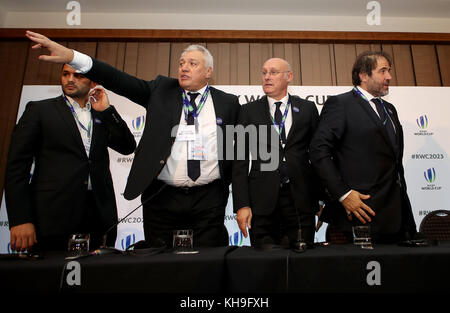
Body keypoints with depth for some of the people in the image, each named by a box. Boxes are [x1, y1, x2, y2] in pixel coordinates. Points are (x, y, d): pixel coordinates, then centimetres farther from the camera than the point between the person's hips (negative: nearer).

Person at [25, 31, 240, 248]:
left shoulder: (228, 102, 7)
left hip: (209, 200, 0)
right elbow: (119, 81, -3)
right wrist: (72, 56, -13)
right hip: (162, 197, 1)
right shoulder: (161, 89, 7)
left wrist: (224, 184, 8)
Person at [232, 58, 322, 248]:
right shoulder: (248, 111, 7)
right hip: (262, 201, 0)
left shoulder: (307, 109, 9)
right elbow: (240, 160, 2)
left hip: (301, 201, 1)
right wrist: (242, 205, -5)